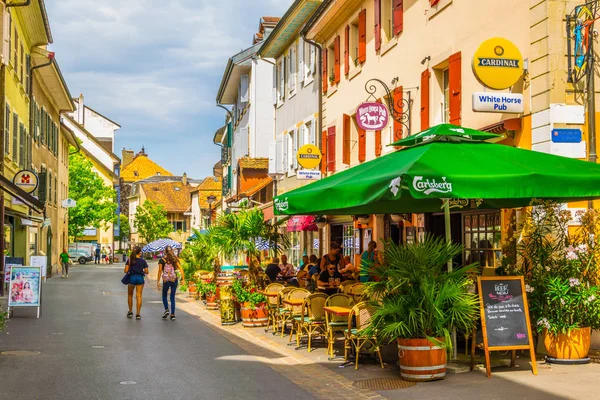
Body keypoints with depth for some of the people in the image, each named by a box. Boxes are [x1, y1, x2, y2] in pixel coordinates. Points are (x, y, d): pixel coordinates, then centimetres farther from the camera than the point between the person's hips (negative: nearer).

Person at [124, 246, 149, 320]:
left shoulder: (130, 260, -4)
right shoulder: (143, 261, -4)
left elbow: (126, 271, -7)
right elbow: (146, 272, -3)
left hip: (132, 277, 0)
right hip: (140, 278, 0)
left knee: (130, 295, 18)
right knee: (139, 296, 2)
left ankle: (130, 312, 21)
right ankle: (138, 314, -1)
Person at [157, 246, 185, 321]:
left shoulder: (162, 260, -3)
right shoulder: (175, 259, 4)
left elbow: (160, 272, -6)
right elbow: (181, 269, -3)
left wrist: (158, 282, -3)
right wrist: (183, 279, -3)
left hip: (166, 280, -2)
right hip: (175, 280, 2)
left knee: (164, 295, 18)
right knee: (172, 297, 10)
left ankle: (166, 309, -3)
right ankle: (172, 314, 6)